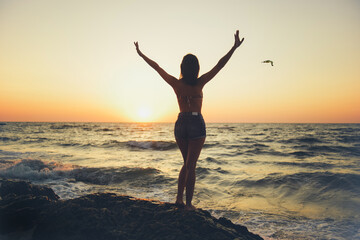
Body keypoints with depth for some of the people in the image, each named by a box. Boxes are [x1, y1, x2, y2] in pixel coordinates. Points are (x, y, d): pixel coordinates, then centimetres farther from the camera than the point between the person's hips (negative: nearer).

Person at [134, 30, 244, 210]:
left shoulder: (176, 83, -2)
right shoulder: (199, 83, -9)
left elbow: (156, 67, 7)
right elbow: (220, 65, -10)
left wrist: (141, 54, 18)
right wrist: (234, 47, -7)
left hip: (180, 124, 4)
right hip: (196, 123, -4)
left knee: (187, 163, 19)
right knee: (191, 165, 1)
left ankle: (179, 198, 18)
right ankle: (188, 204, 6)